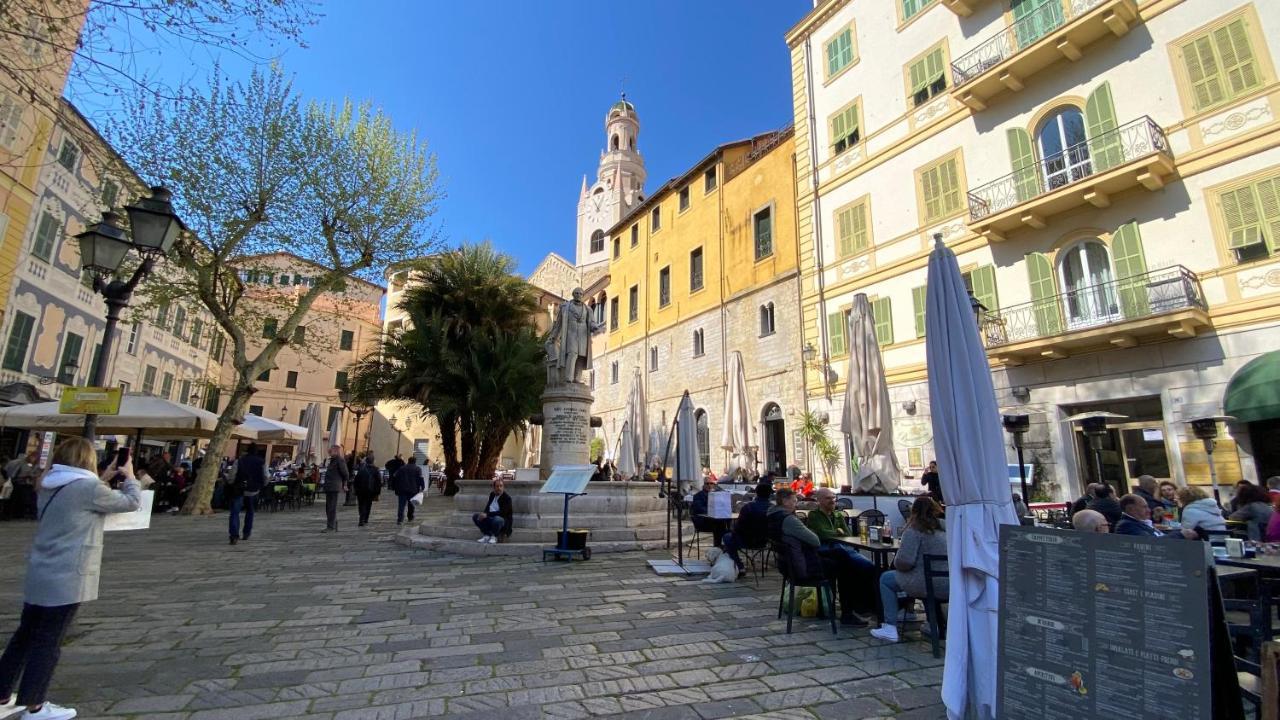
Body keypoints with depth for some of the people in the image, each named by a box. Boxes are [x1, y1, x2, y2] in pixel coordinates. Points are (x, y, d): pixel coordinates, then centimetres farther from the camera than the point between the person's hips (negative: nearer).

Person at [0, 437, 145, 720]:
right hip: (65, 579, -8)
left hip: (39, 575, 8)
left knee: (25, 636, 19)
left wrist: (103, 479, 16)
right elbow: (132, 502, -9)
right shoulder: (88, 487, -19)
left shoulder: (49, 485, 6)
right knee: (47, 642, 4)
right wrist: (130, 476, 6)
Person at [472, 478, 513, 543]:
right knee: (475, 516, -9)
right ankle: (487, 535, -4)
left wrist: (487, 515, -29)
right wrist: (484, 514, -15)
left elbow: (502, 512, -22)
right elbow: (488, 506, 9)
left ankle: (494, 536, -10)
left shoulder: (507, 498, -13)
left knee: (497, 519, -40)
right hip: (490, 519, 6)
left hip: (502, 520, -6)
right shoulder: (492, 494, 8)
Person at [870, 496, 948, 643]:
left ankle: (890, 628, 9)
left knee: (885, 579, 12)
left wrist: (896, 561, 6)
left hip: (930, 585, -7)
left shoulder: (914, 530, -9)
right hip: (951, 586, 7)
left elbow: (905, 562, -16)